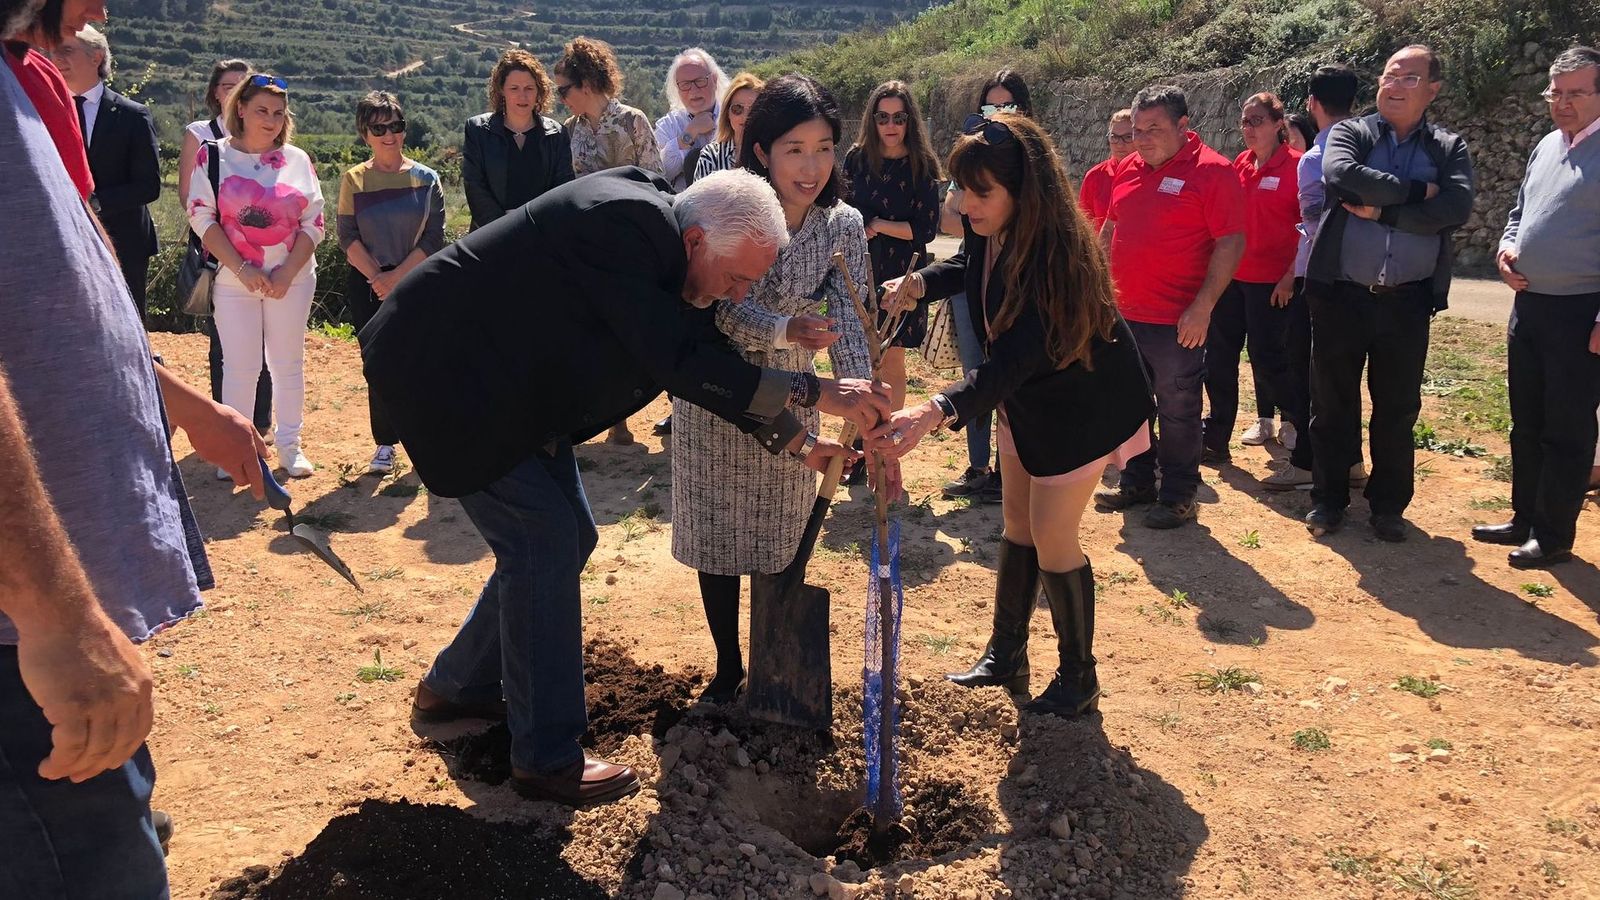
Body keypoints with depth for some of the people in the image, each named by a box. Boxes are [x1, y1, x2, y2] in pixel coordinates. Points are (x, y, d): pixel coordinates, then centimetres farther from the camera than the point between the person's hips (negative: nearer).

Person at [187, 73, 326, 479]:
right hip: (234, 278, -1)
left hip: (292, 278, 2)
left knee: (288, 362, 8)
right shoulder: (213, 155, 0)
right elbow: (202, 217, -5)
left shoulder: (297, 160, 4)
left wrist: (288, 272, -9)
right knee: (239, 365, 1)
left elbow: (314, 222, 2)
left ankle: (290, 445, 18)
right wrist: (242, 269, -13)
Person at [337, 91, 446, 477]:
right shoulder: (354, 180, 4)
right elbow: (347, 237, -1)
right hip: (367, 286, 1)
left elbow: (434, 238, -5)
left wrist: (397, 277, -13)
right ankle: (385, 443, 11)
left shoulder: (426, 178, 1)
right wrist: (377, 277, -12)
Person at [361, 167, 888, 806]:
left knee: (567, 536, 13)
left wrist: (795, 443, 2)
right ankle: (547, 759, -1)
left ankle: (456, 686, 31)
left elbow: (707, 360, 7)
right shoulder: (624, 224, -29)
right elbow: (679, 363, -31)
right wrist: (815, 392, -29)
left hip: (513, 387, 10)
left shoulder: (653, 232, 1)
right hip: (444, 373, -10)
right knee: (544, 538, -12)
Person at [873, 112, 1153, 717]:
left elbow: (1011, 360, -44)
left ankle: (1078, 679, 16)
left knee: (1051, 534, -3)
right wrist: (917, 283, -8)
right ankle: (1005, 657, 29)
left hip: (1083, 401, -8)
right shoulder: (989, 230, -13)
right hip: (1025, 395, 8)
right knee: (1017, 523, 14)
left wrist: (935, 412, -58)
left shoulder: (1054, 255, -35)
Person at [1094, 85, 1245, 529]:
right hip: (1124, 313, 7)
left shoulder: (1213, 172, -10)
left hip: (1177, 321, -7)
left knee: (1177, 409, 3)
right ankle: (1137, 482, 31)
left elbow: (1231, 243, -14)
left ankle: (1178, 496, 16)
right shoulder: (1129, 169, 11)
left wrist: (1202, 306, -20)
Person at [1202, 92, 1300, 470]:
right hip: (1231, 276, 6)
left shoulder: (1296, 166, -9)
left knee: (1266, 356, -1)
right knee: (1219, 355, 6)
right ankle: (1216, 436, 14)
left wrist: (1291, 275, -15)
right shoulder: (1239, 165, 9)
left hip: (1271, 280, -6)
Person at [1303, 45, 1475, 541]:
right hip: (1341, 294, -1)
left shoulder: (1449, 149, 6)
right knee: (1333, 402, 8)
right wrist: (1416, 190, -15)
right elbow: (1341, 176, -19)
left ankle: (1389, 505, 22)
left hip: (1407, 300, 1)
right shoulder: (1350, 134, 4)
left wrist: (1381, 211, -16)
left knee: (1397, 408, 8)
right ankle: (1328, 498, 22)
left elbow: (1456, 209, -12)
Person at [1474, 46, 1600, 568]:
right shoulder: (1547, 148, 12)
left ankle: (1554, 536, 11)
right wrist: (1506, 249, 2)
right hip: (1529, 305, 8)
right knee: (1526, 423, 15)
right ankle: (1525, 519, 27)